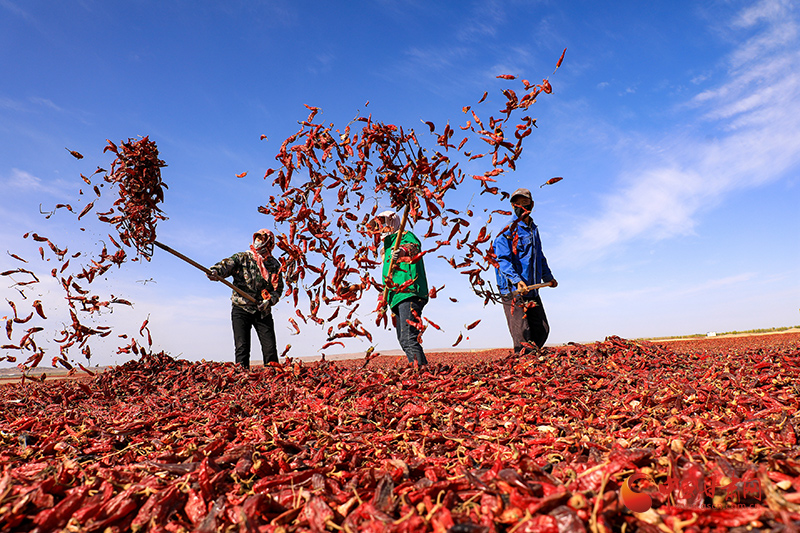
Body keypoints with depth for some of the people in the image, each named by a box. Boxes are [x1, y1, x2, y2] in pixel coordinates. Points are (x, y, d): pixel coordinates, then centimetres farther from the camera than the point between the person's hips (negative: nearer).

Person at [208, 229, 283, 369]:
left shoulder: (274, 265, 10)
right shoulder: (241, 257, 6)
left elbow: (278, 288, 8)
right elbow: (227, 265, -13)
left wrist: (269, 301, -10)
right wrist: (215, 272, -35)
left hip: (263, 311, 1)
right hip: (241, 309, -1)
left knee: (270, 348, -2)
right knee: (242, 347, -6)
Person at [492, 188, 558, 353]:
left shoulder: (533, 229, 18)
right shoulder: (508, 231, -7)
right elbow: (503, 260, -17)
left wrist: (548, 277, 23)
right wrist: (516, 280, -30)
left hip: (532, 290, 8)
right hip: (513, 291, -8)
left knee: (542, 329, 11)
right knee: (522, 332, -8)